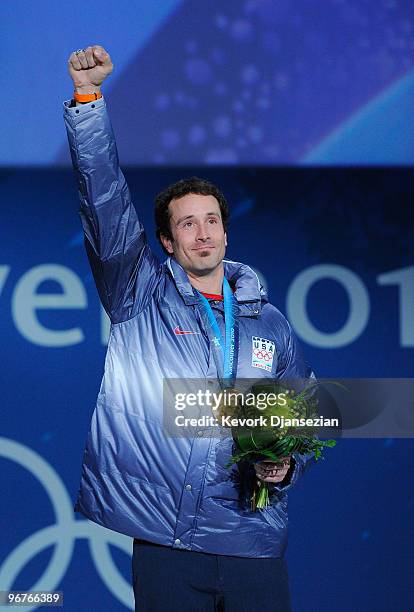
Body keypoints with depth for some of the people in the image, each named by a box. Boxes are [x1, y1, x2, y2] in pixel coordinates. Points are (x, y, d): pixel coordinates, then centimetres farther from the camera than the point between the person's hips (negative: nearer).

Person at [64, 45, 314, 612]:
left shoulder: (270, 325, 13)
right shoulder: (141, 298, 6)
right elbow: (105, 201, -5)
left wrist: (285, 467, -2)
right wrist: (88, 97, -14)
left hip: (254, 544, 2)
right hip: (165, 540, -2)